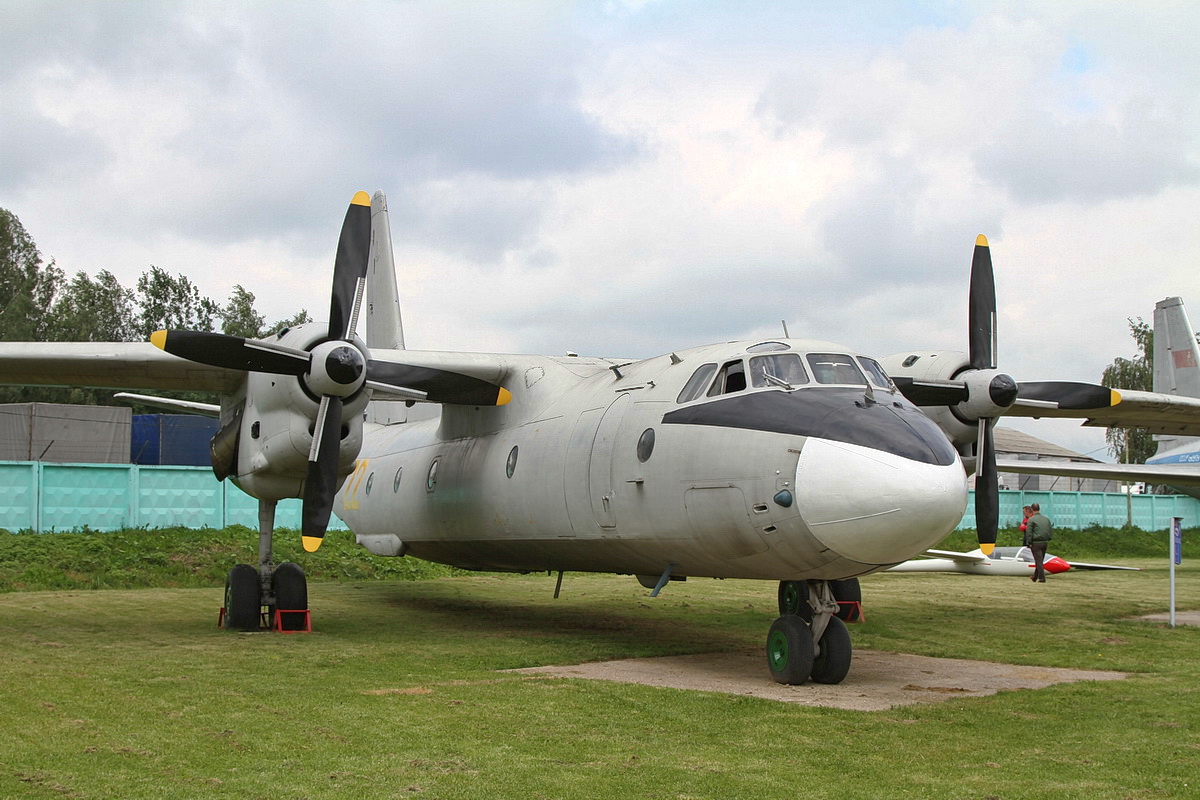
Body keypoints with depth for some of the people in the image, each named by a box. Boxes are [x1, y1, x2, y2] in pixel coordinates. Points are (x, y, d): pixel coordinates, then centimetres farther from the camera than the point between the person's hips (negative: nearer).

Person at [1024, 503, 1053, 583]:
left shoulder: (1031, 519, -9)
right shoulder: (1046, 519, 10)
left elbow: (1029, 533, -11)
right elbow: (1050, 531, 12)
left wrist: (1028, 543, -6)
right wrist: (1048, 540, 18)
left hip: (1036, 543, -6)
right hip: (1045, 542, 6)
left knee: (1038, 561, -3)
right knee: (1040, 560, 15)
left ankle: (1042, 578, -7)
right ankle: (1034, 577, 27)